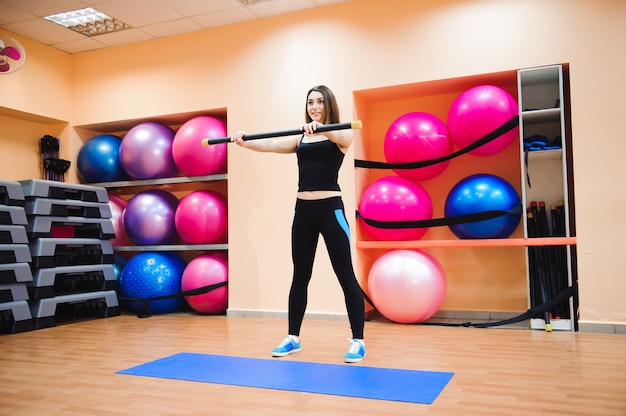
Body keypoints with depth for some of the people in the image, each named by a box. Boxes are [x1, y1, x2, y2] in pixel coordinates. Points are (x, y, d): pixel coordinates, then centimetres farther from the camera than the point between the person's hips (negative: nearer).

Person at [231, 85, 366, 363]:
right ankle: (292, 338, 23)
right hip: (303, 211, 5)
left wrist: (320, 127, -45)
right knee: (300, 277, 12)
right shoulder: (300, 139, 13)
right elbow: (272, 145, 0)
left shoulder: (341, 136, 0)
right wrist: (244, 142, -18)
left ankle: (358, 341, 8)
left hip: (330, 209, -5)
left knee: (345, 276, -2)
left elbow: (341, 136, -24)